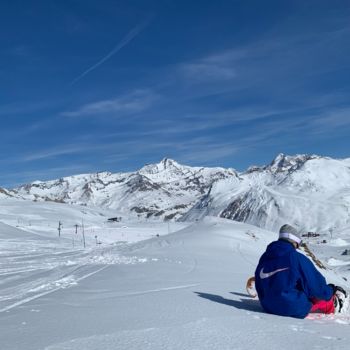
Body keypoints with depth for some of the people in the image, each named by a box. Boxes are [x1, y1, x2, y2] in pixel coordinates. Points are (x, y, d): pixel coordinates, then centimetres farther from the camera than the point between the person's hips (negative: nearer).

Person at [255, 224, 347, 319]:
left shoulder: (264, 258, 2)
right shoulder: (297, 258, -15)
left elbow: (259, 288, 11)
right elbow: (315, 284, -8)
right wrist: (331, 291, 13)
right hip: (295, 309, -6)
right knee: (320, 296, 19)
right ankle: (332, 306, 46)